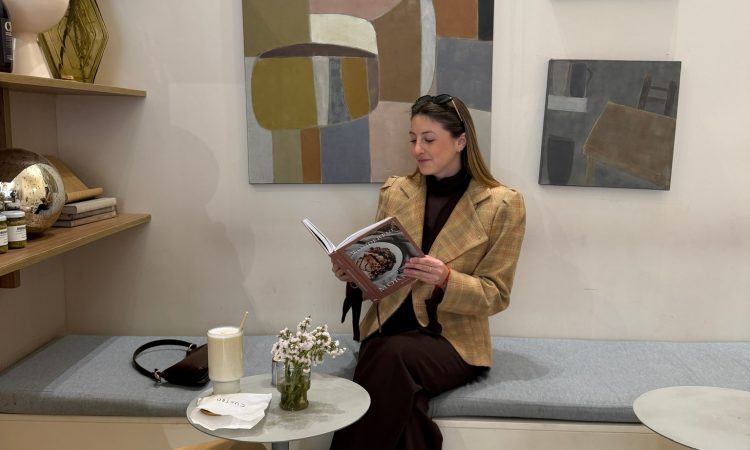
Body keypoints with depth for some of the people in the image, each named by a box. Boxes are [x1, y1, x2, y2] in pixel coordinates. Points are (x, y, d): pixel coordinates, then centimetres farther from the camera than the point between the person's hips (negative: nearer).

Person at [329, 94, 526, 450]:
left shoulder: (502, 204, -4)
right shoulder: (394, 191, 8)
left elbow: (495, 295, -4)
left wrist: (445, 280, -23)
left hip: (453, 339, -2)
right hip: (390, 326, 3)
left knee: (392, 356, -33)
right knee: (403, 401, -31)